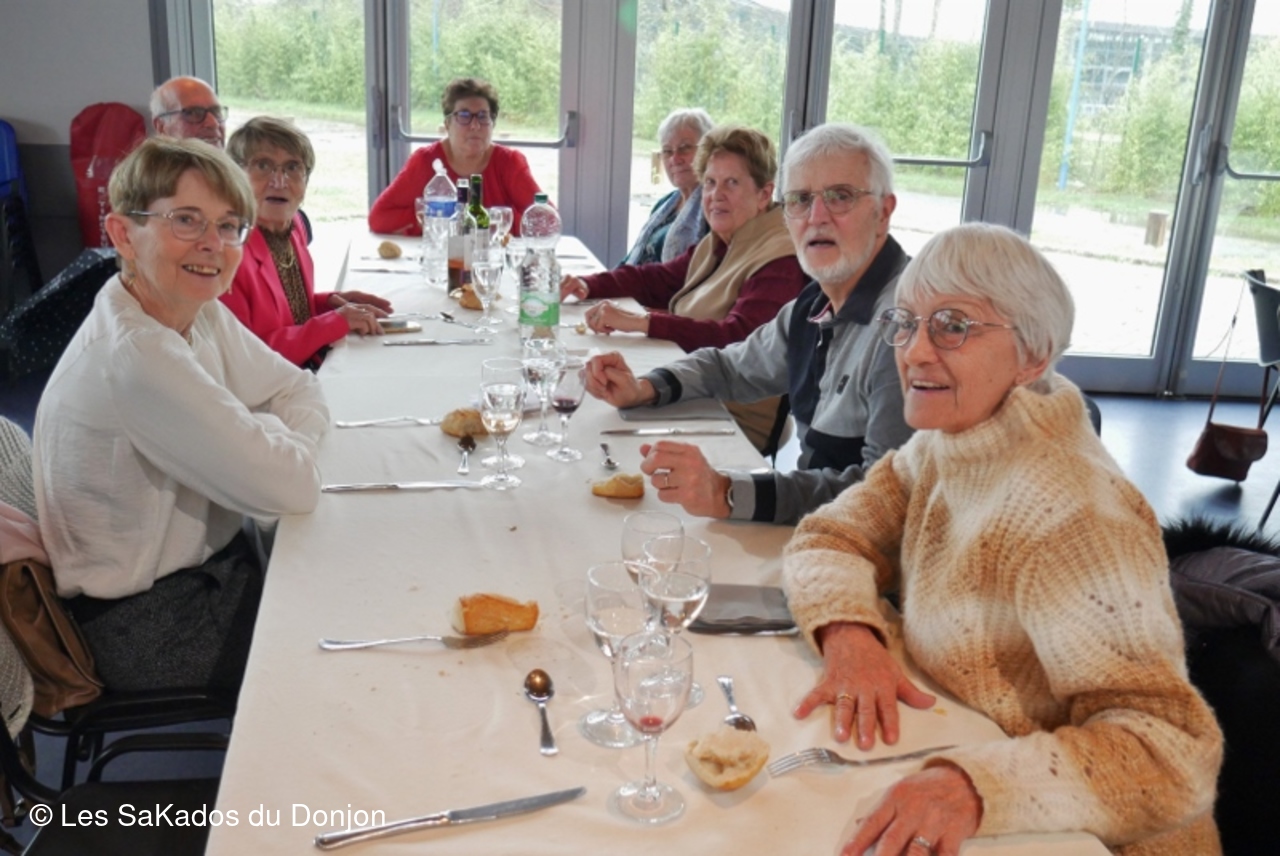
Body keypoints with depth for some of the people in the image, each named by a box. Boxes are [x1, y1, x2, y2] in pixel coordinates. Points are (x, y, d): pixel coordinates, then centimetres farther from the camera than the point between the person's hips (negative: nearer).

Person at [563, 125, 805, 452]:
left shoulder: (780, 264, -15)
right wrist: (587, 285, 3)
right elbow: (657, 279, 20)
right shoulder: (716, 246, 15)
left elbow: (738, 337, -27)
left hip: (738, 426, -8)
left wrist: (641, 322, -31)